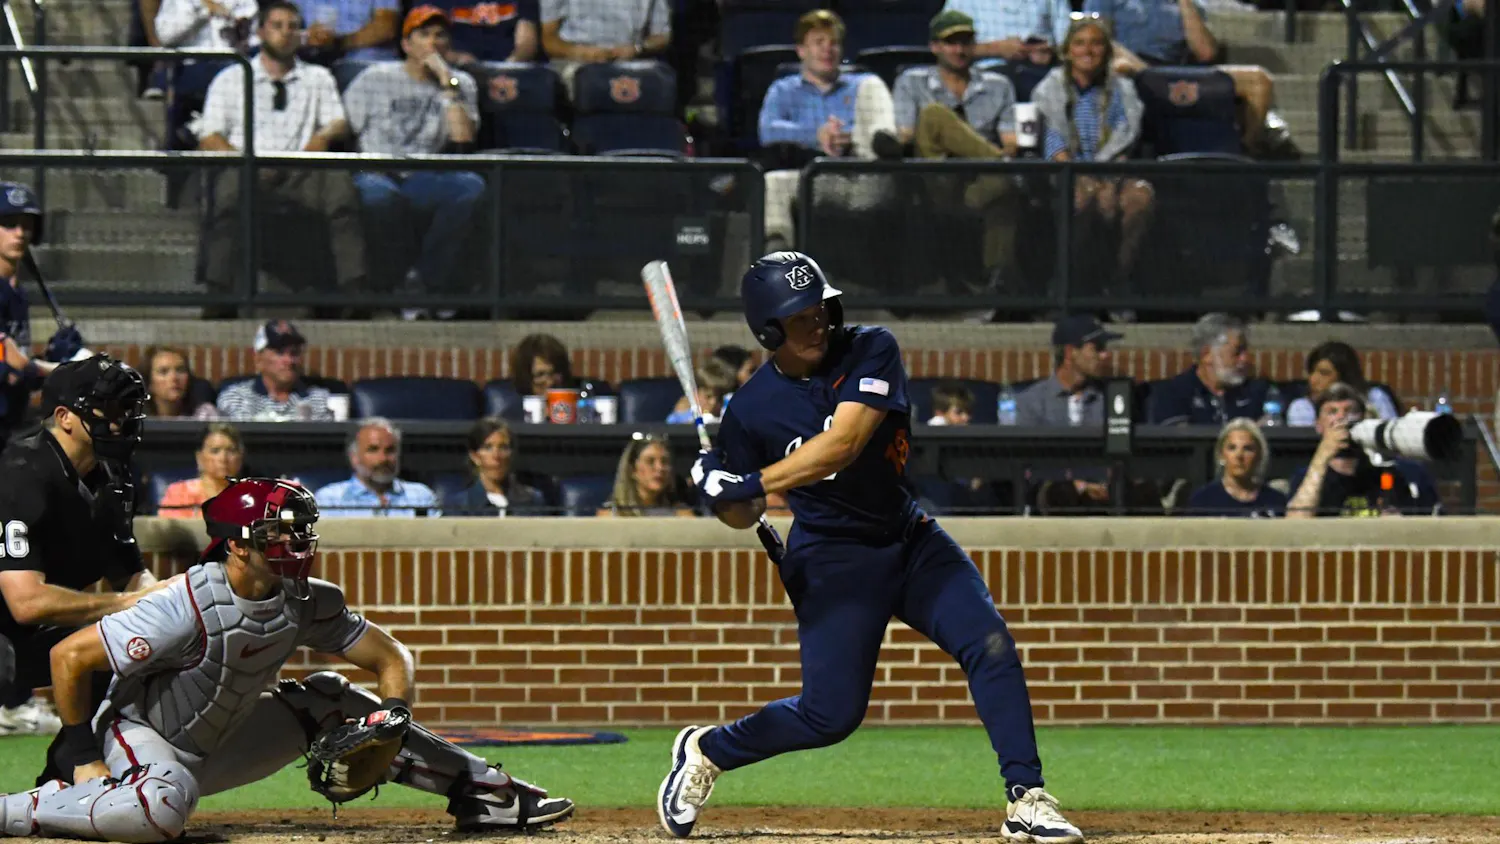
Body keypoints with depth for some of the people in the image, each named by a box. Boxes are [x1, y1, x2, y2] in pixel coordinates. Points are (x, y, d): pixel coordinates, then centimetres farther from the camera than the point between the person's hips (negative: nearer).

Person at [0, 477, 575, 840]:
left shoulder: (305, 603, -7)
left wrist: (387, 723, -18)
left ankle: (483, 793, 6)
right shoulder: (188, 607, -29)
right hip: (138, 737, -8)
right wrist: (81, 758, -20)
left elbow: (391, 659, 2)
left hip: (217, 750, 8)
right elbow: (68, 657, -25)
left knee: (325, 701, 1)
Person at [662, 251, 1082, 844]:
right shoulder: (753, 410, -9)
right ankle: (706, 752, 19)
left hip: (911, 538, 2)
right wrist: (718, 491, -23)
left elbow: (843, 443, -25)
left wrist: (752, 484, -31)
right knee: (831, 713, -6)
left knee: (989, 645, -17)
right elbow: (742, 517, 1)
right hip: (834, 560, -2)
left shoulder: (870, 351, -11)